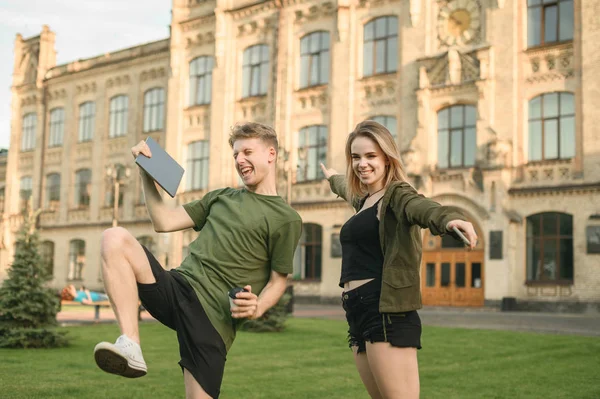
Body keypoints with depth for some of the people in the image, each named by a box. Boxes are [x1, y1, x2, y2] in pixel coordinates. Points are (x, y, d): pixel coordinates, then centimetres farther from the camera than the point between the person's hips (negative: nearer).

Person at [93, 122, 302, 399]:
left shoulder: (286, 219, 3)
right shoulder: (220, 197, 21)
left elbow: (278, 280, 3)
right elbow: (164, 222, 18)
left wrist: (258, 307, -17)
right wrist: (146, 173, 13)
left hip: (213, 314, -5)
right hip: (177, 286, 5)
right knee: (115, 238, -18)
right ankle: (131, 348, -28)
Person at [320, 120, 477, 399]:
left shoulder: (396, 194, -7)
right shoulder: (363, 198, 19)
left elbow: (421, 208, -31)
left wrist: (450, 219, -53)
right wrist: (333, 177, 66)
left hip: (386, 311, -9)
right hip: (357, 312, 9)